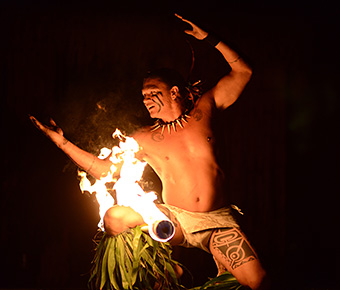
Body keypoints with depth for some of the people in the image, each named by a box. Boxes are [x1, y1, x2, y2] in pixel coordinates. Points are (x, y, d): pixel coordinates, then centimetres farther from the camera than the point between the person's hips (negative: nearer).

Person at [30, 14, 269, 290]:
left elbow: (243, 71, 9)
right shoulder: (143, 139, 5)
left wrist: (208, 38, 3)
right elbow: (104, 168, 5)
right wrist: (62, 142, 1)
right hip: (175, 220, 1)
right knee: (114, 217, -24)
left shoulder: (203, 110, 6)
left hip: (218, 221, -1)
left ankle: (220, 260, 11)